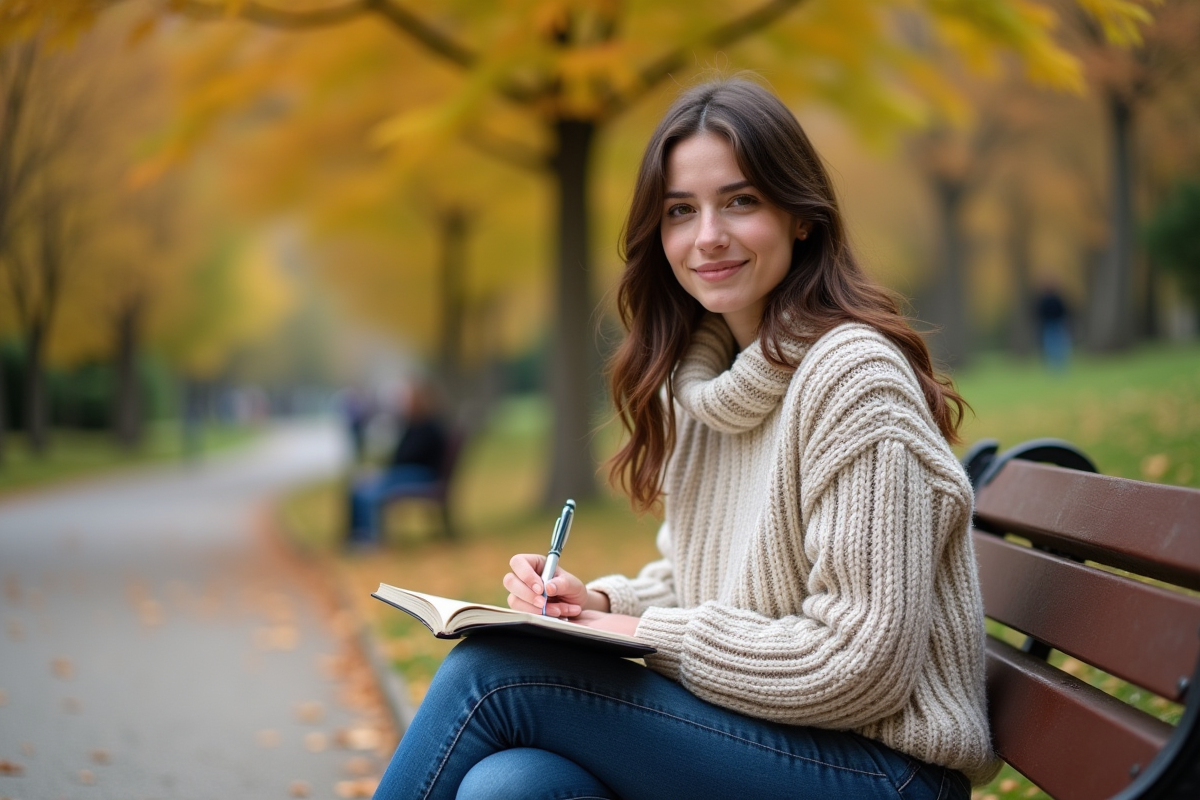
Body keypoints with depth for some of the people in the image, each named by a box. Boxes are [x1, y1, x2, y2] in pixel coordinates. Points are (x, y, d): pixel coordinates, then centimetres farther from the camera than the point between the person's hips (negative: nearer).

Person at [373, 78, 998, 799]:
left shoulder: (853, 374, -17)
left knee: (490, 672, -19)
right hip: (747, 736, 7)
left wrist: (650, 637, -13)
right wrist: (602, 602, -1)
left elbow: (862, 666, -19)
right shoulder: (701, 375, 9)